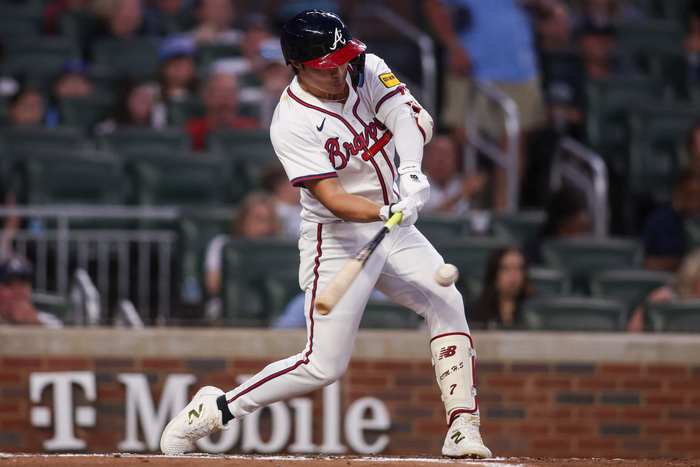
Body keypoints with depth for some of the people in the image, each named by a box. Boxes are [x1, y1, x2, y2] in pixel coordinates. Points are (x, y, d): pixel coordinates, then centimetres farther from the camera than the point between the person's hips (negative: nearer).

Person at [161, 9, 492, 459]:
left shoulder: (368, 71, -5)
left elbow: (412, 118, -19)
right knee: (325, 366, -9)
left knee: (448, 304, -12)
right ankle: (215, 409, 6)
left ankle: (463, 429, -8)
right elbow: (332, 198, -27)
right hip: (337, 240, -6)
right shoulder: (291, 124, -20)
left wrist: (411, 168, -38)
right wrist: (387, 213, -44)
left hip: (394, 230, 6)